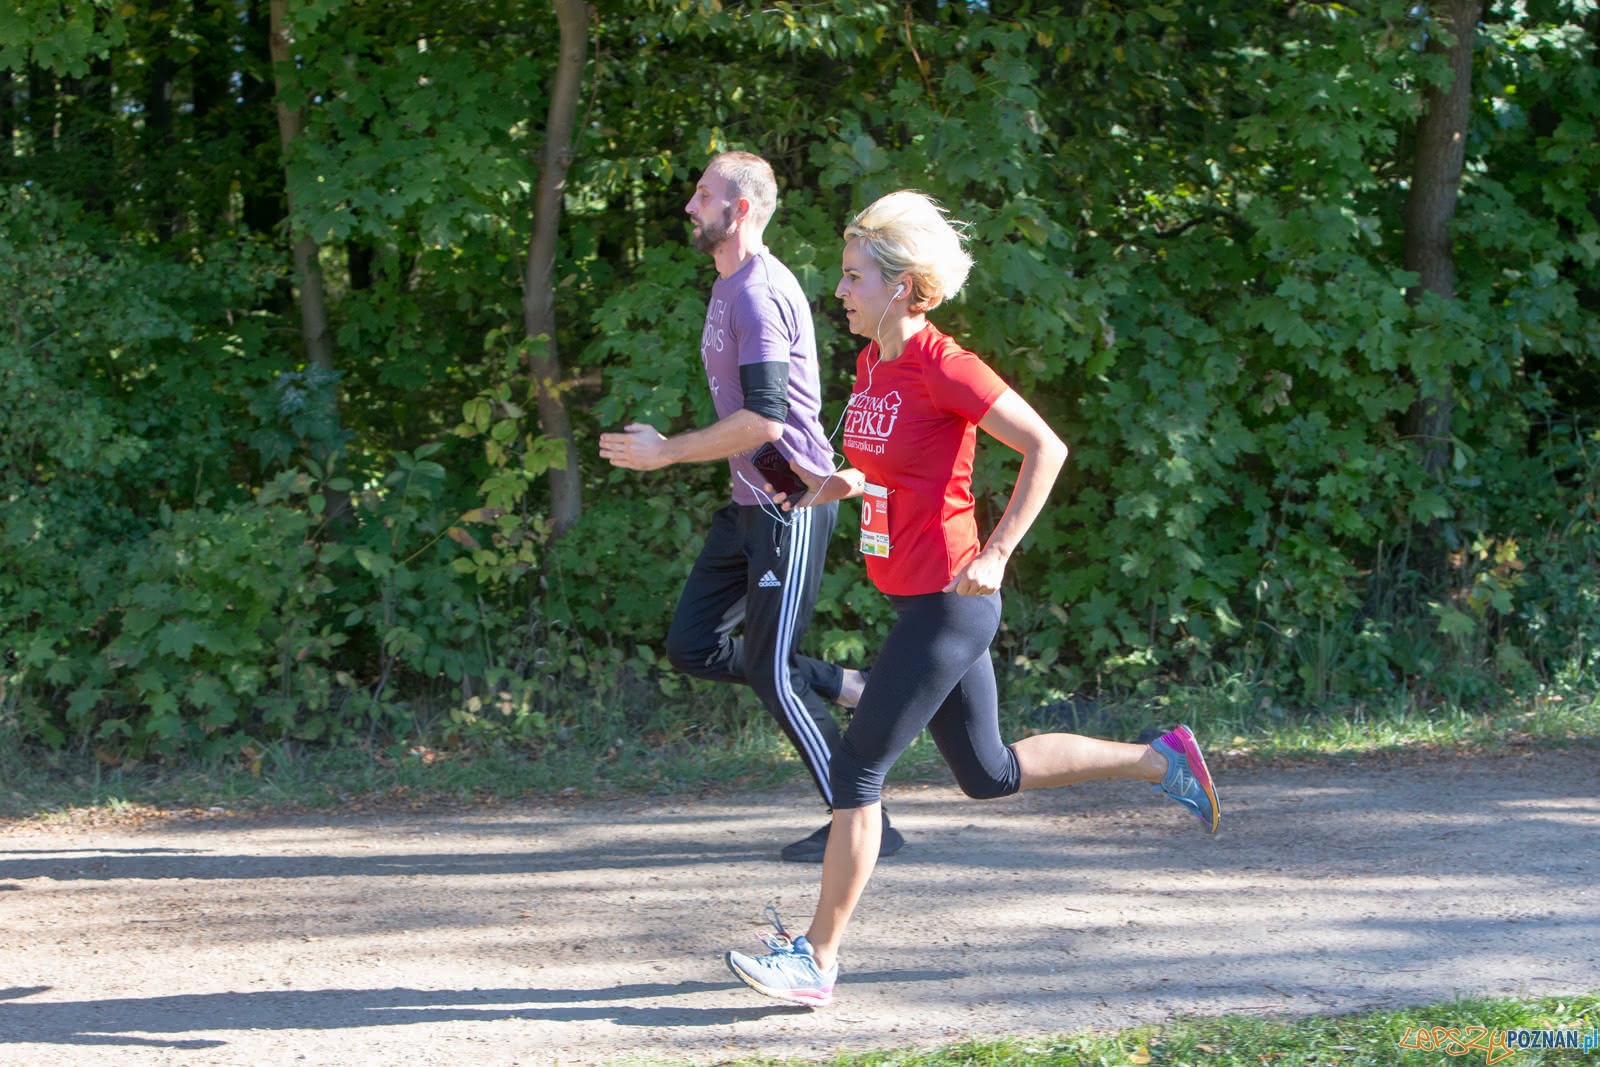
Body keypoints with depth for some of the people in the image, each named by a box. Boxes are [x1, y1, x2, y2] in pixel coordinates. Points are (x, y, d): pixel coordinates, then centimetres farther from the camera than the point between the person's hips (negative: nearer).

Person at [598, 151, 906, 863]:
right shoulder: (730, 288, 15)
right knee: (693, 646, 7)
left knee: (774, 672, -7)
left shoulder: (759, 293, -17)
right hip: (751, 502, 10)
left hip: (793, 502, -10)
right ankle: (848, 690, 16)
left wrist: (665, 452, -17)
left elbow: (763, 419, -25)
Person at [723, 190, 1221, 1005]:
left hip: (949, 603, -10)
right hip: (912, 598, 10)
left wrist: (995, 554, -19)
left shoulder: (943, 368, -18)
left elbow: (1045, 449, -17)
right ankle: (1161, 761, 29)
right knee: (988, 774, 18)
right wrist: (843, 483, 4)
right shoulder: (871, 363, 8)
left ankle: (817, 960, 1)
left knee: (856, 770, -6)